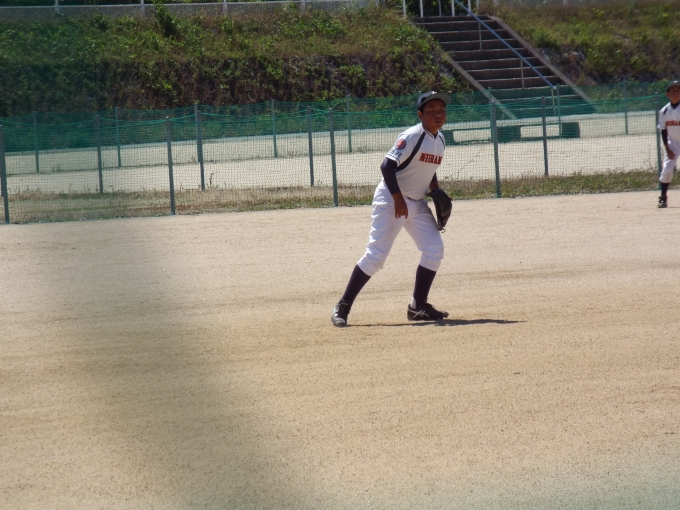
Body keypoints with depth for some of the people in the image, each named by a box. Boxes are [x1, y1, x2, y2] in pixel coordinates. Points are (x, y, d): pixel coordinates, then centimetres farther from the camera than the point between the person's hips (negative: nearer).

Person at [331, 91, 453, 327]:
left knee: (434, 249, -1)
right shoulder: (412, 137, -19)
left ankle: (418, 306, 10)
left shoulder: (440, 140, 7)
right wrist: (398, 199, -28)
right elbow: (387, 166, -24)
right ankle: (343, 306, -3)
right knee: (376, 255, -11)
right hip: (391, 200, -8)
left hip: (417, 203, 8)